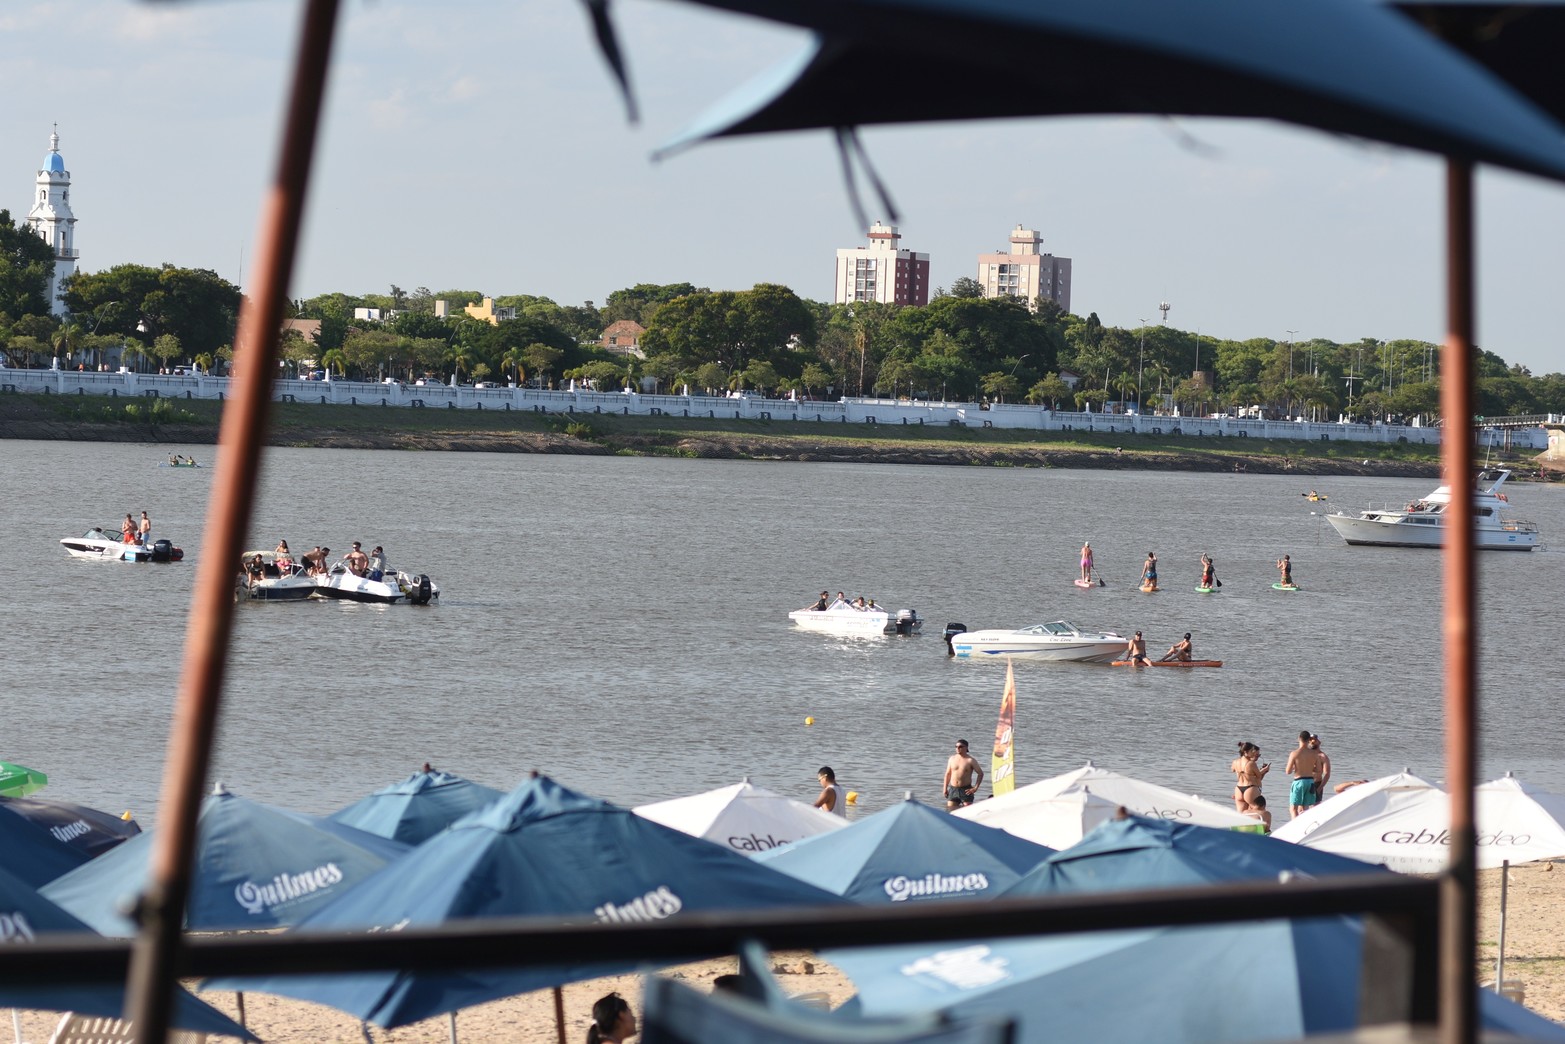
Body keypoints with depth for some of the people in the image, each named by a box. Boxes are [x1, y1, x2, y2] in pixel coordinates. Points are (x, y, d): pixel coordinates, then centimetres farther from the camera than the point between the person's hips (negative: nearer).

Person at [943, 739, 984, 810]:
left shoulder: (970, 760, -5)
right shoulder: (952, 759, 9)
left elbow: (980, 773, -3)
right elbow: (948, 774, 17)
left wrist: (975, 788, -9)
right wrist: (945, 788, 10)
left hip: (965, 790, -4)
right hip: (953, 789, 4)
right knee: (950, 810, -2)